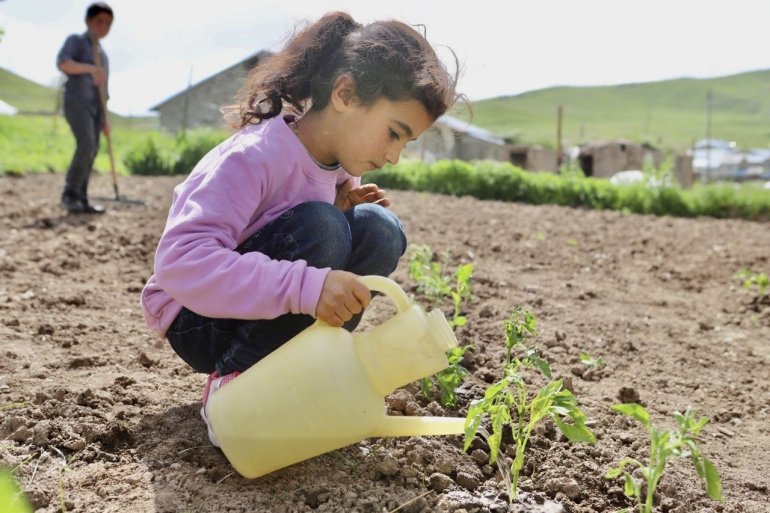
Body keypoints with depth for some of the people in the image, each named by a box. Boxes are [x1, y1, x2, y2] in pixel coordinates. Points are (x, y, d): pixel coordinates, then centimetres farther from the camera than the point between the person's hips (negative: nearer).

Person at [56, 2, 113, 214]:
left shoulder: (103, 54, 25)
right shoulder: (76, 40, 4)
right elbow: (62, 62, -16)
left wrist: (104, 118, 19)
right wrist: (92, 68, -29)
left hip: (94, 106, 7)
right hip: (76, 102, -7)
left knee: (91, 152, -2)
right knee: (86, 145, -24)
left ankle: (81, 201, -2)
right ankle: (69, 194, -19)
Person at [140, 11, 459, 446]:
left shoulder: (340, 165, -2)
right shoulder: (256, 158, -27)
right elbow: (180, 261, -38)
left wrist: (343, 209, -13)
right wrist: (305, 286, -48)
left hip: (281, 316, 7)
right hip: (201, 318, -7)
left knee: (379, 229, -14)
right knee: (317, 227, -30)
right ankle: (232, 384, -16)